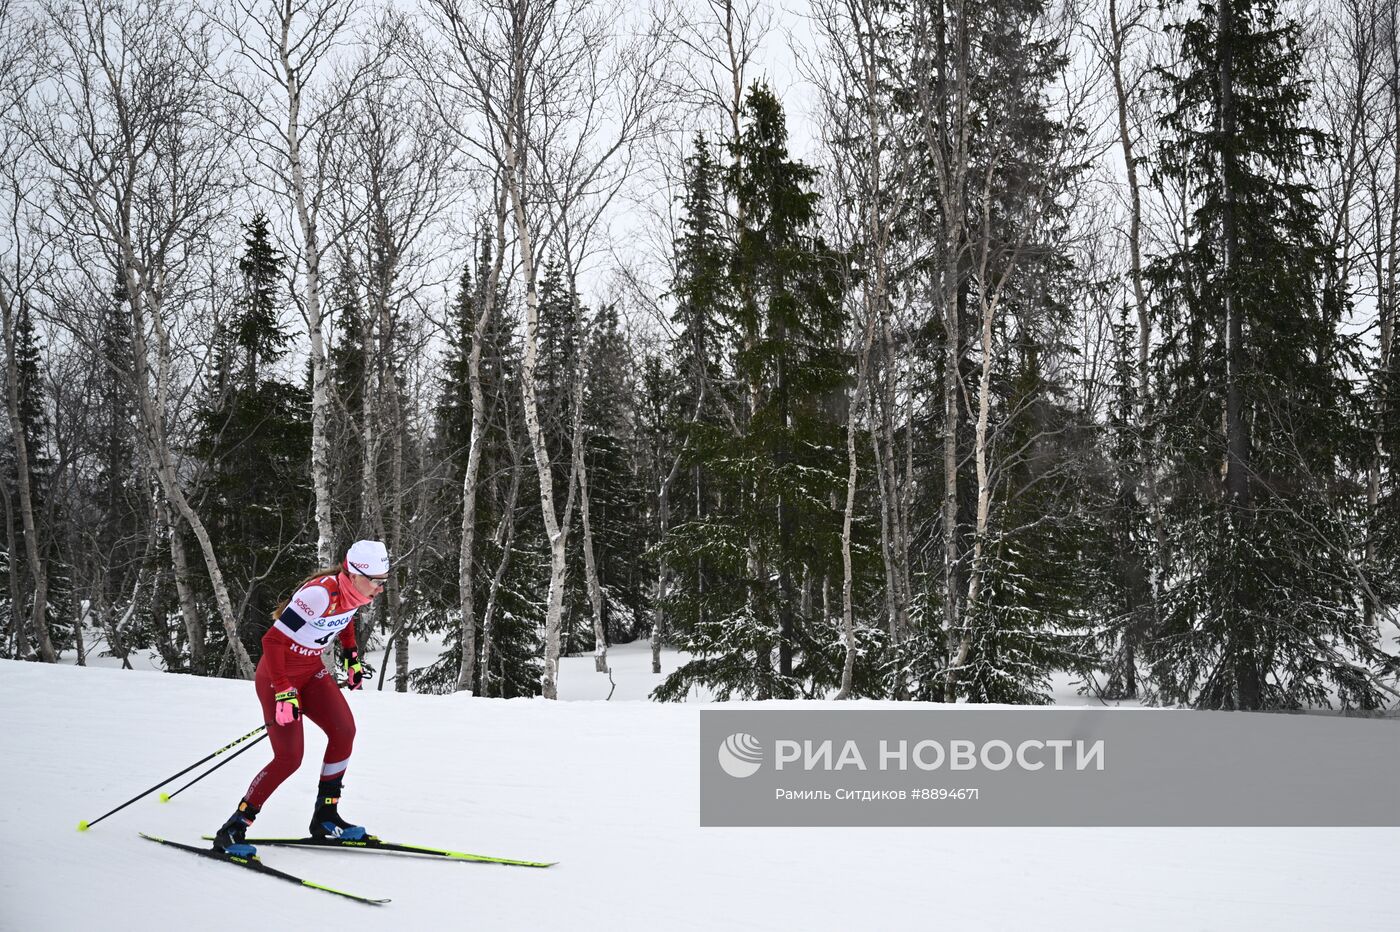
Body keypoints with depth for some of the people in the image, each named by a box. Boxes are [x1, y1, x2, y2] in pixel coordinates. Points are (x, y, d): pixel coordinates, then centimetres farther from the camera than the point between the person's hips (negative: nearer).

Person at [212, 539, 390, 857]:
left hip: (312, 670, 8)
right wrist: (283, 692, -27)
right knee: (289, 758, -12)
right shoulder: (319, 594, -31)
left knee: (344, 731, -4)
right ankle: (231, 830, 0)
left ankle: (325, 817, 10)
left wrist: (352, 658, 16)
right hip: (278, 675, -8)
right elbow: (272, 640, -27)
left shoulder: (355, 590, -6)